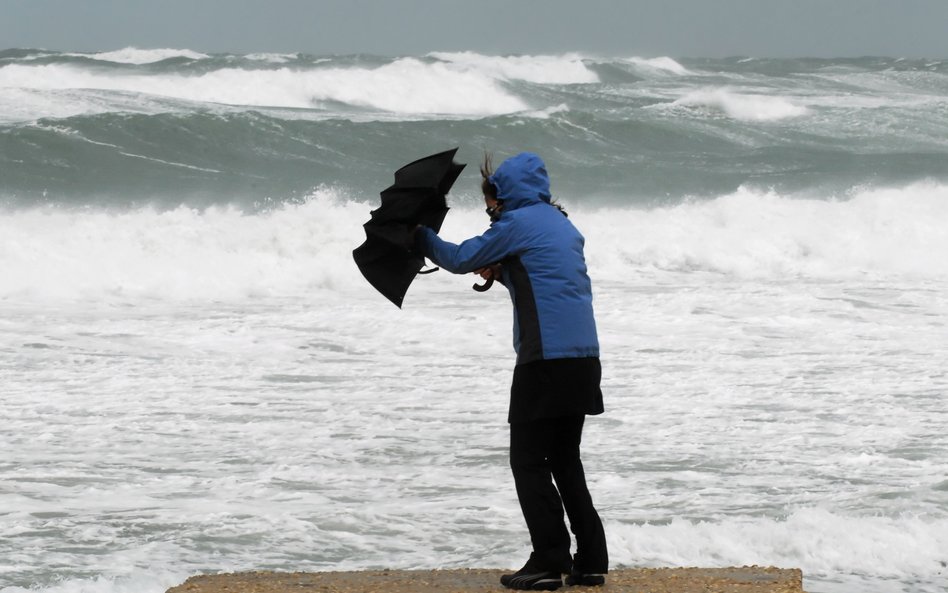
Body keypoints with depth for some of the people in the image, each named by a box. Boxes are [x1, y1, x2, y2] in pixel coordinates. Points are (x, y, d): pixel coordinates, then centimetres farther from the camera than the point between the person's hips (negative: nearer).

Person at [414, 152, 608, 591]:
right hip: (584, 357, 8)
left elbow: (459, 260, 2)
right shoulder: (564, 226, 19)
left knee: (529, 461, -1)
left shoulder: (517, 223, -5)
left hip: (545, 359, -8)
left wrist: (420, 237, 19)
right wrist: (500, 274, 17)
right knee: (565, 460, 15)